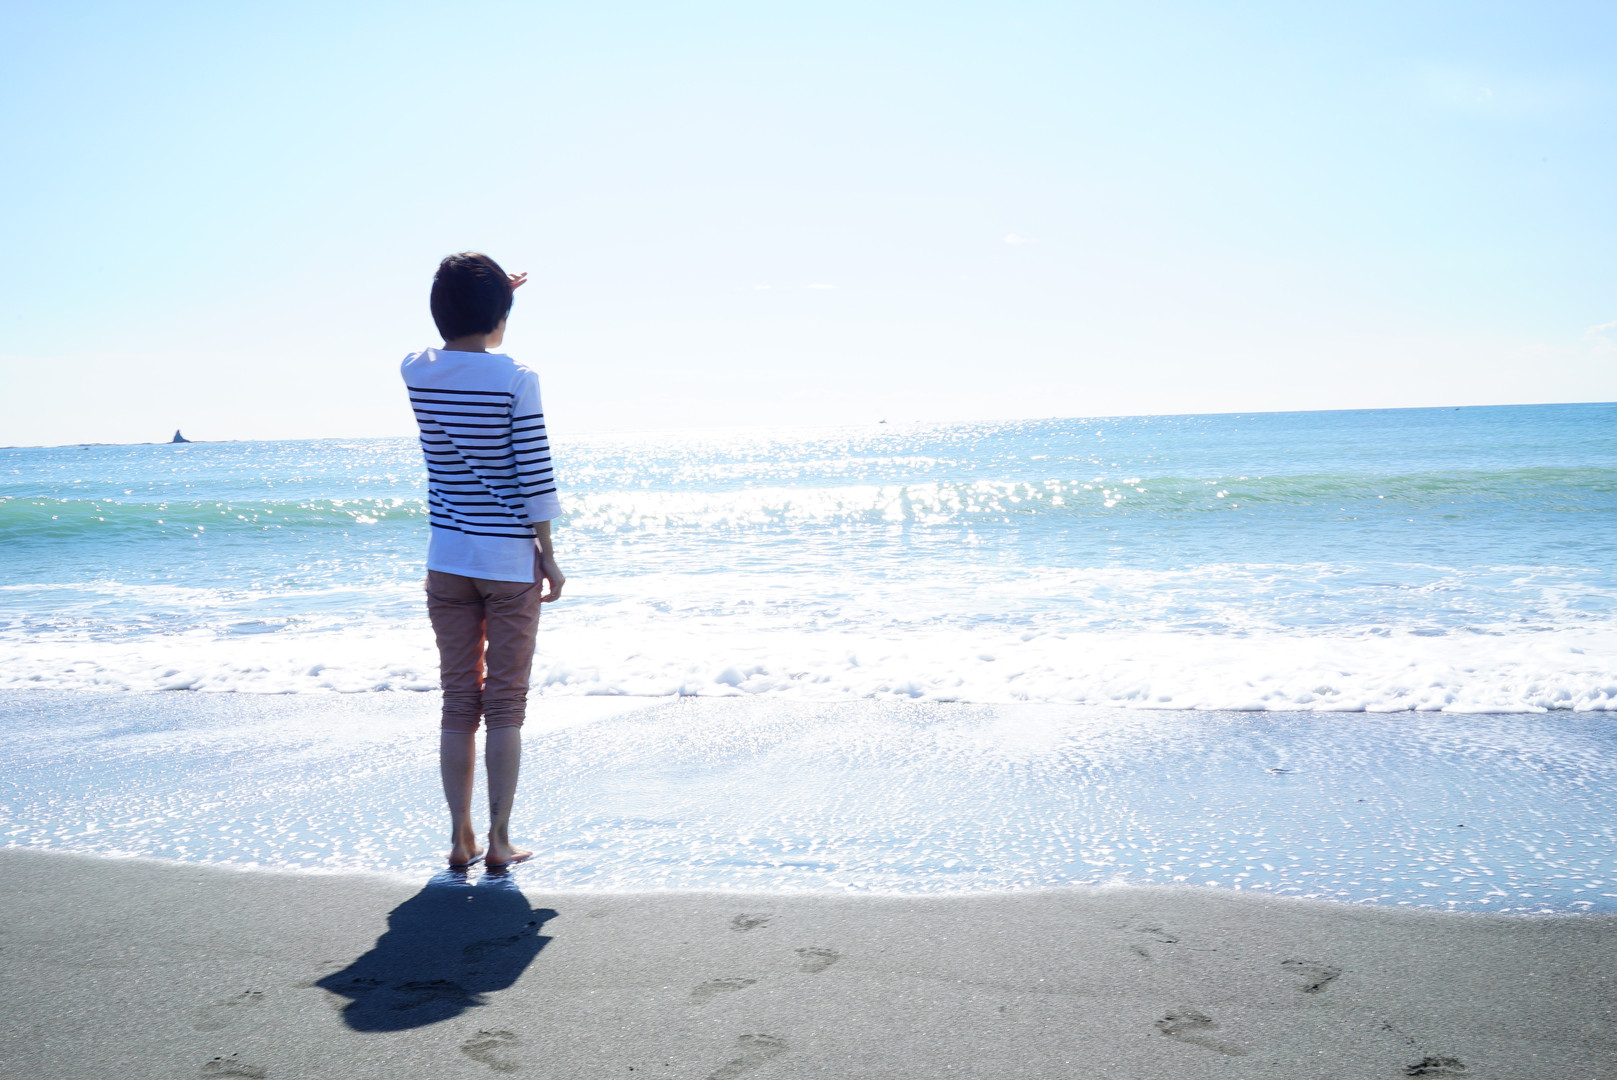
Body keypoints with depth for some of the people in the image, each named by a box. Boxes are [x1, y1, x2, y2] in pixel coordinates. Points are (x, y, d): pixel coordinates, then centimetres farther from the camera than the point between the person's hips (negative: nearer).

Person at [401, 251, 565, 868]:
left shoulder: (415, 372, 0)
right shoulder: (516, 380, -13)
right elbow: (534, 479, -12)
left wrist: (492, 295, 29)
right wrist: (549, 558, -3)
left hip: (446, 562, 4)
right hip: (509, 563, -4)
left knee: (458, 705, 11)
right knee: (505, 707, 4)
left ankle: (460, 838, 15)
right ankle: (499, 840, 9)